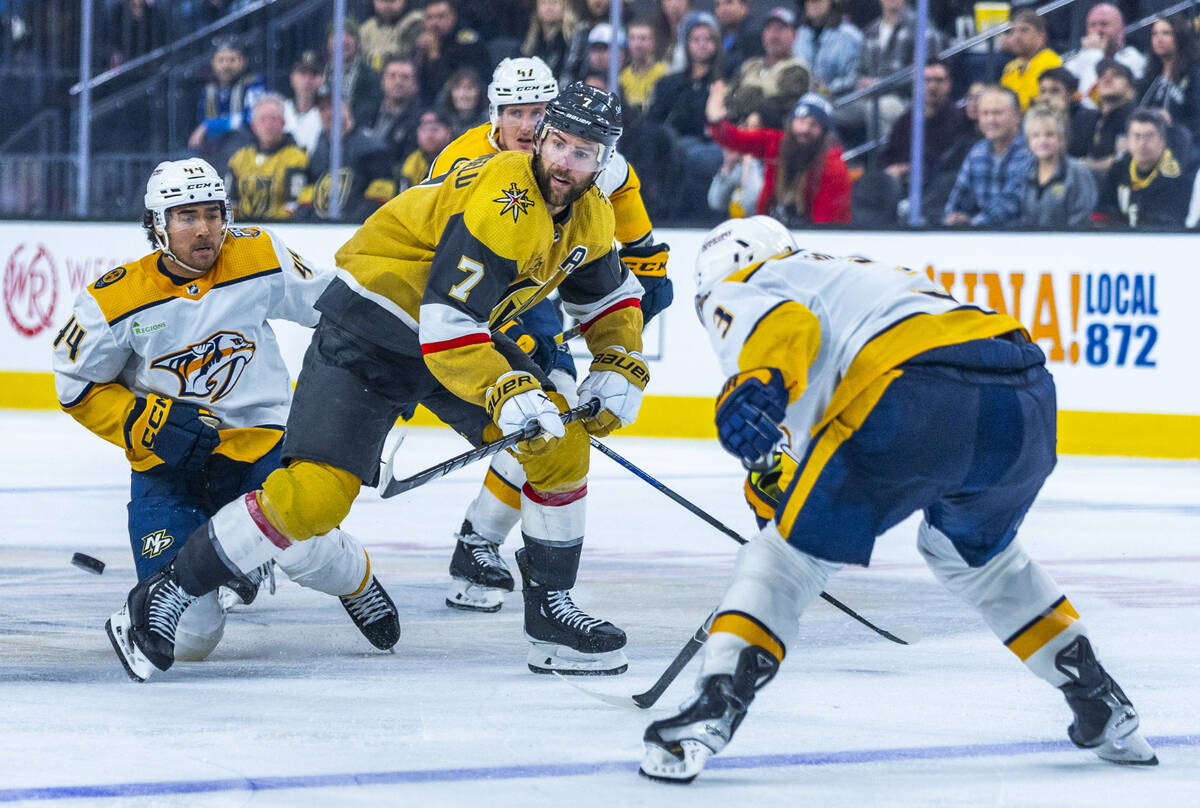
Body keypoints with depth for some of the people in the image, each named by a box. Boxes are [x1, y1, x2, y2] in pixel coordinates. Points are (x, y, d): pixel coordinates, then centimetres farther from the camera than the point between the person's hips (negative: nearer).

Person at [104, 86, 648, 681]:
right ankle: (167, 594, -7)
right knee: (316, 494, -19)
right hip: (368, 332, -9)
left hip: (466, 334, 9)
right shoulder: (503, 201, -29)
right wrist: (507, 394, -38)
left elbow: (609, 296, 18)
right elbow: (446, 323, -34)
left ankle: (550, 611, 9)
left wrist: (618, 370, 2)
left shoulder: (589, 214, -1)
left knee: (561, 446, -4)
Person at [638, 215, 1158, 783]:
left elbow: (785, 322, -5)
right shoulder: (848, 273, 43)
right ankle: (1103, 709, 34)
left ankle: (712, 711, -9)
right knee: (971, 551, 33)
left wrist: (758, 383, -24)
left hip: (916, 397, -7)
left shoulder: (737, 291, 19)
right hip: (1029, 398, 7)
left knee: (793, 552, 6)